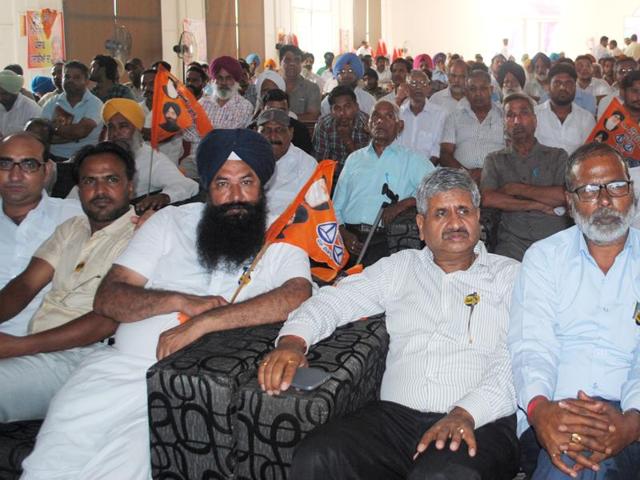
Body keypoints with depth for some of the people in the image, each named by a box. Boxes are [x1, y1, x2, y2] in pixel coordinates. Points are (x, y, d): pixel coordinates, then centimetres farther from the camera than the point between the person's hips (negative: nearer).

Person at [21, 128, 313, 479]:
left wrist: (202, 323, -23)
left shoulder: (280, 239, 5)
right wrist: (180, 301, -12)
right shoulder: (171, 221, 13)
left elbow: (297, 296, -19)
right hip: (120, 366, 3)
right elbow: (107, 298, 6)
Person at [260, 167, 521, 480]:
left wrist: (466, 414, -19)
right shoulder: (400, 267, 20)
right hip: (396, 416, 3)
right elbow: (335, 300, 14)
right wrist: (293, 340, -8)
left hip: (482, 425, -3)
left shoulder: (511, 275, 11)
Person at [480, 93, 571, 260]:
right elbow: (488, 199, -3)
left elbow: (567, 196, -4)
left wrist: (517, 189, -2)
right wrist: (537, 205, -6)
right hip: (512, 245, 0)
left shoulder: (557, 156, 14)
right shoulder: (494, 160, 15)